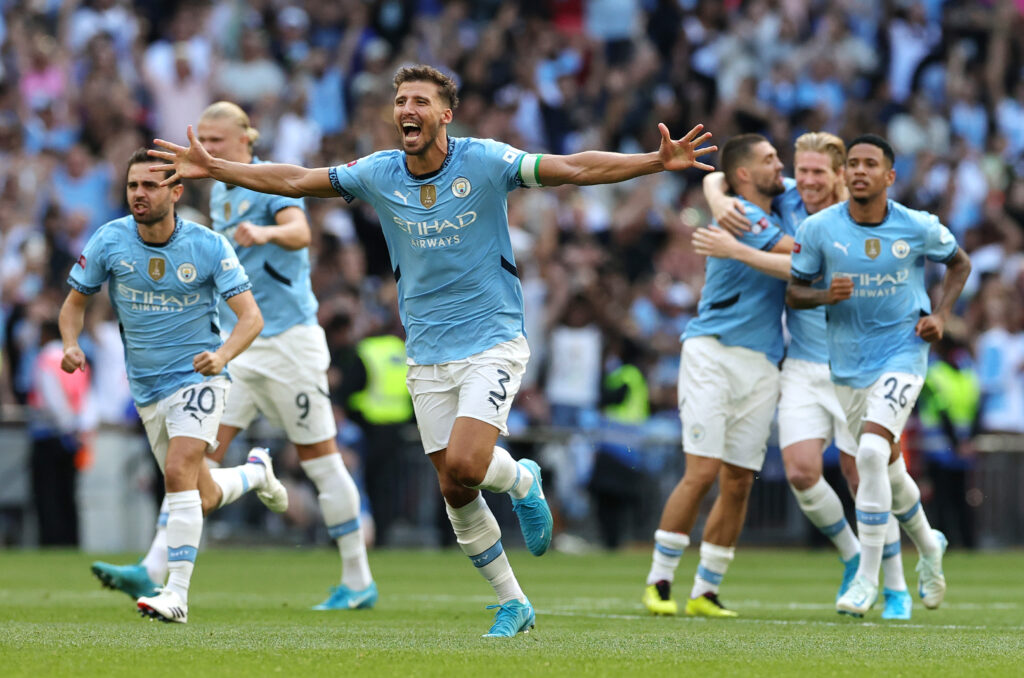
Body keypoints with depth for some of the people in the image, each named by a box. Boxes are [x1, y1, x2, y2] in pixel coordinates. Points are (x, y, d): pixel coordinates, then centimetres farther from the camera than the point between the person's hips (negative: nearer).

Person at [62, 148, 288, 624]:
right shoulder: (109, 241, -6)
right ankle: (254, 472, 47)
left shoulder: (208, 247, -13)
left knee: (179, 472, -26)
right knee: (204, 497, 12)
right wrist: (71, 345, -16)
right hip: (147, 388, 4)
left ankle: (177, 593, -27)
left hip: (197, 376, -4)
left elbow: (251, 316, -12)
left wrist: (222, 355, -32)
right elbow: (75, 301, 5)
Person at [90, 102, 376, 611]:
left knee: (320, 460, 0)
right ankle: (153, 571, -14)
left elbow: (299, 231, -33)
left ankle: (358, 583, 11)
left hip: (288, 339, -7)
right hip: (236, 343, 7)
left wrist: (266, 232, -52)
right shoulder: (220, 192, 13)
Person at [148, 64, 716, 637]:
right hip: (428, 358, 4)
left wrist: (660, 161, -25)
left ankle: (522, 480, 13)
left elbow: (574, 168, -15)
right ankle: (514, 604, 18)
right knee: (456, 492, 3)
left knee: (465, 465, -23)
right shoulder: (379, 174, 1)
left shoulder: (484, 161, -10)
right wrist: (214, 169, 5)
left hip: (493, 343, -4)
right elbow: (294, 180, 8)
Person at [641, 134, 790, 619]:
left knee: (739, 482, 2)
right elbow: (797, 252, -15)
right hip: (713, 355, -7)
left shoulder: (775, 216, 16)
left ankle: (705, 592, 8)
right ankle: (659, 581, -4)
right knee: (702, 471, -14)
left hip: (761, 364, 7)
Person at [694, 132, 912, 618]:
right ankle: (852, 556, 16)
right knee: (800, 471, -10)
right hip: (801, 364, 4)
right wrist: (718, 201, -14)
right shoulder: (787, 199, 1)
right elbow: (716, 177, 10)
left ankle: (896, 589, 11)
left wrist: (736, 250, -31)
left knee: (861, 475, -3)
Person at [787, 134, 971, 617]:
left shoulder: (919, 228, -9)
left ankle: (868, 578, -15)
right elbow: (793, 291, 0)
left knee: (872, 452, -22)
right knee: (886, 463, 14)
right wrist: (824, 295, -21)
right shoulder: (819, 228, -8)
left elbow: (959, 263, 11)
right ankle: (928, 546, 43)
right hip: (848, 360, 3)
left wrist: (941, 315, -3)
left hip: (902, 352, -3)